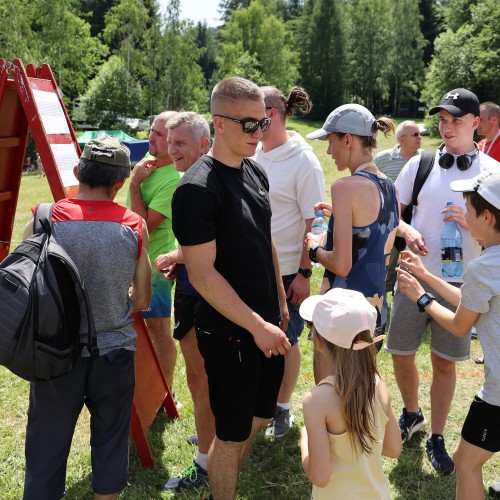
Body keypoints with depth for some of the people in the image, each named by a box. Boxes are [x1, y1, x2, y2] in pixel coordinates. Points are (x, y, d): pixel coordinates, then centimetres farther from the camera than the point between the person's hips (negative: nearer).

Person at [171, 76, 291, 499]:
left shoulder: (256, 173, 6)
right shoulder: (197, 188, -19)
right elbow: (202, 274, -20)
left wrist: (280, 302, 15)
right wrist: (257, 326, -19)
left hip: (266, 324, 8)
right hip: (230, 332, -8)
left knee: (259, 416, 22)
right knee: (232, 432, 8)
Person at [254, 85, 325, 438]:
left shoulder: (304, 162, -13)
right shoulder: (251, 152, 3)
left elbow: (314, 223, -13)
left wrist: (304, 272, -16)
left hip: (285, 272, -5)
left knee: (285, 340, 10)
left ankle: (282, 409, 29)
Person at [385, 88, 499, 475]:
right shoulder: (419, 164, 0)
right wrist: (408, 231, -15)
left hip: (459, 282, -1)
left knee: (445, 362, 9)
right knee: (401, 354, 10)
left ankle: (436, 438, 27)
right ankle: (412, 414, 39)